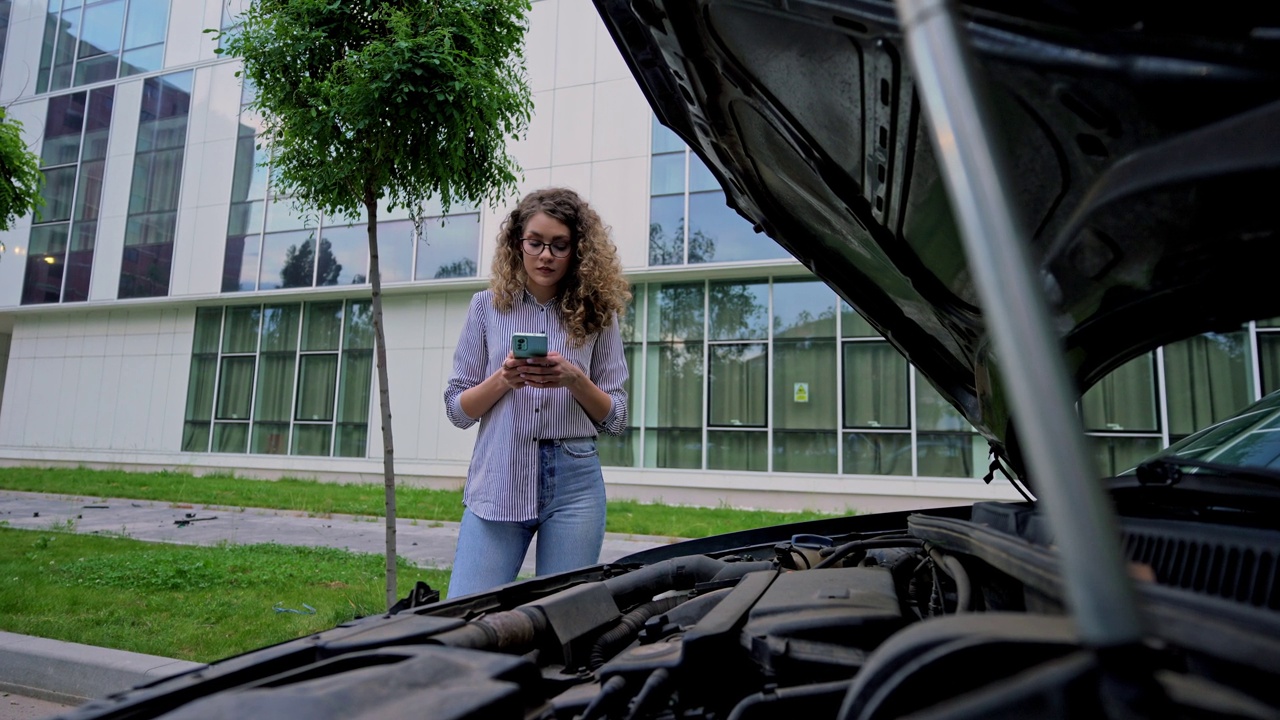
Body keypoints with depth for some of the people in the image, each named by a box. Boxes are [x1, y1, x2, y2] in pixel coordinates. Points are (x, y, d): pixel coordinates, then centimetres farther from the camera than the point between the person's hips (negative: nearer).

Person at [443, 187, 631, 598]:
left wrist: (575, 380, -13)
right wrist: (502, 380, -12)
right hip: (497, 483, 0)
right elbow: (457, 409, 7)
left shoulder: (595, 314, 5)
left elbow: (615, 419, 5)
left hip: (574, 485, 0)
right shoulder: (488, 307, 7)